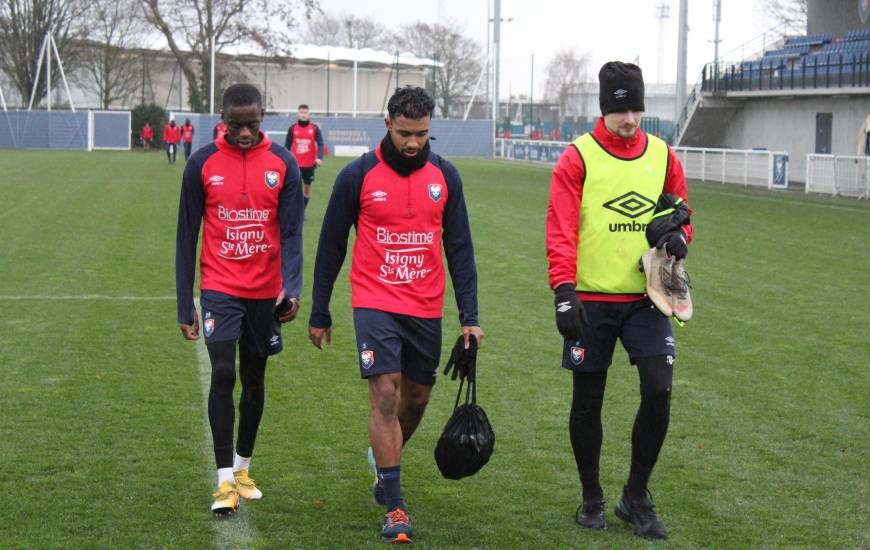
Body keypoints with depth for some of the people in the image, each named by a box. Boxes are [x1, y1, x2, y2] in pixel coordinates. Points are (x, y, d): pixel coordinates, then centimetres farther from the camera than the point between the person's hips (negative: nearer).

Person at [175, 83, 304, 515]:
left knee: (254, 379, 12)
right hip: (220, 288, -2)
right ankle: (225, 480, -11)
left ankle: (242, 468, 30)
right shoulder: (202, 164, -4)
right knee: (223, 373, -16)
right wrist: (185, 306, -2)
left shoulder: (283, 163, -2)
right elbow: (186, 237, 0)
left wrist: (291, 288, -21)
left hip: (265, 292, 2)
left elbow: (291, 232, -4)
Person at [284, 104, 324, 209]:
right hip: (296, 164, -1)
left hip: (309, 164, 1)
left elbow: (320, 144, -6)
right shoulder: (292, 128, 2)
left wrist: (319, 158, -22)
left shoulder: (314, 128, 1)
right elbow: (287, 146, 8)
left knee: (307, 187, 9)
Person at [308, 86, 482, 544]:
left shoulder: (444, 176, 2)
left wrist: (469, 316, 2)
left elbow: (459, 247, 7)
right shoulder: (358, 175, -6)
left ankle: (383, 458, 43)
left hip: (426, 308, 4)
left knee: (416, 397, 13)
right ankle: (394, 508, -9)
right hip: (375, 304, -4)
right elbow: (331, 245, 2)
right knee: (386, 394, -14)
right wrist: (319, 314, 5)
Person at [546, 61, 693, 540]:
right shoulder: (578, 158, -4)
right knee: (587, 401, 6)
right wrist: (564, 290, -19)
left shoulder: (662, 155, 7)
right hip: (591, 299, -2)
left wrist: (678, 237, -7)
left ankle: (636, 497, 8)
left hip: (645, 298, 2)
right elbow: (560, 230, -10)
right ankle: (591, 499, 24)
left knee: (658, 389, -10)